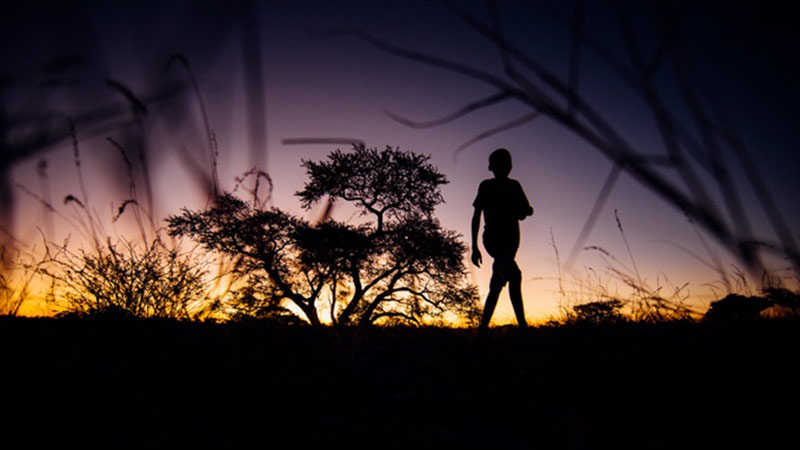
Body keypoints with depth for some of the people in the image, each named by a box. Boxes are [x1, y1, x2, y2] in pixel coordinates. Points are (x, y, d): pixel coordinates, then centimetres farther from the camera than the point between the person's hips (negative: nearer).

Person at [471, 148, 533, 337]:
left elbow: (525, 212, 11)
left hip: (510, 240, 5)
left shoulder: (514, 186, 17)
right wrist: (474, 246, -4)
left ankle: (482, 330, 9)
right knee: (514, 275, -26)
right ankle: (522, 324, -29)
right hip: (493, 238, -5)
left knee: (496, 287, 4)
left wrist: (525, 210, -14)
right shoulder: (487, 186, 6)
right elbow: (477, 215, 3)